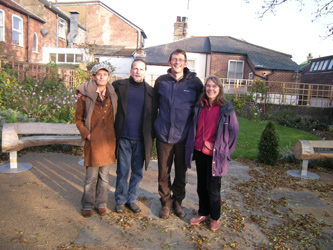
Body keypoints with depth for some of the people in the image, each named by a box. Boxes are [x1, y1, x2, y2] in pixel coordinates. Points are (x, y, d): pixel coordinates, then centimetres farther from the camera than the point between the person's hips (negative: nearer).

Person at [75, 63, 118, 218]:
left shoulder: (112, 95, 7)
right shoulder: (85, 95, -2)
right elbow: (78, 119, 4)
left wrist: (115, 133, 5)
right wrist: (86, 134, -7)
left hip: (109, 140, 3)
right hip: (92, 141, -3)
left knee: (104, 175, 12)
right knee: (91, 177, 5)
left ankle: (101, 203, 29)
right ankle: (87, 205, 25)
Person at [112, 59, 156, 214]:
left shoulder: (150, 91, 4)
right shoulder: (119, 86, 3)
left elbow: (152, 116, 7)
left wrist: (151, 137, 1)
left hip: (141, 139, 1)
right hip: (123, 138, -1)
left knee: (137, 172, 11)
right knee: (123, 171, 7)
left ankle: (131, 199, 28)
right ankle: (121, 200, 25)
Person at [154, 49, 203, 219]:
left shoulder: (195, 82, -1)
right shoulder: (161, 81, 3)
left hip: (184, 136, 0)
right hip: (163, 135, 1)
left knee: (181, 173, 13)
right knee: (163, 173, 9)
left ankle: (178, 202, 34)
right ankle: (166, 203, 30)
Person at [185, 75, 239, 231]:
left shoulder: (226, 108, -9)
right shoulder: (199, 106, 4)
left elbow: (234, 131, -3)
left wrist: (225, 150, -2)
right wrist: (191, 147, 9)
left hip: (215, 155, -4)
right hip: (200, 152, 5)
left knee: (213, 189, 5)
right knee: (201, 186, 16)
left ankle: (215, 218, 27)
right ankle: (203, 214, 34)